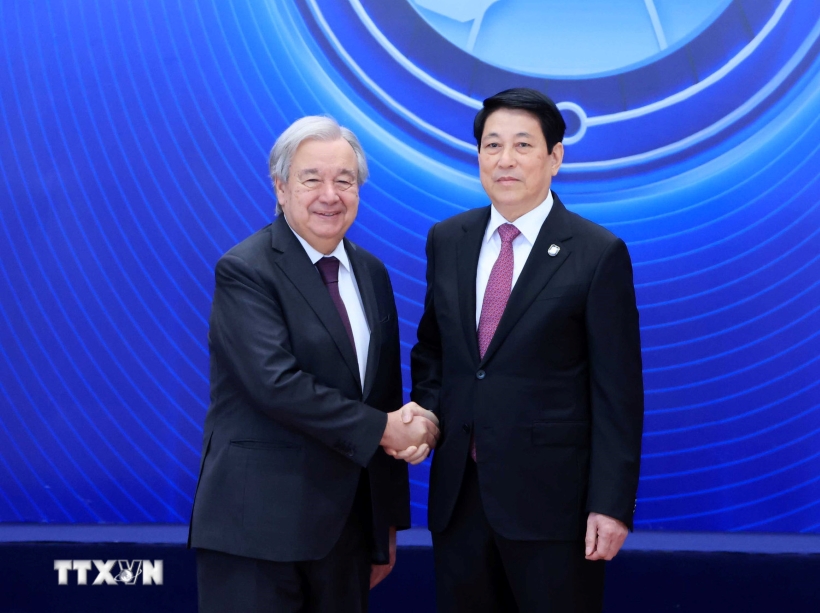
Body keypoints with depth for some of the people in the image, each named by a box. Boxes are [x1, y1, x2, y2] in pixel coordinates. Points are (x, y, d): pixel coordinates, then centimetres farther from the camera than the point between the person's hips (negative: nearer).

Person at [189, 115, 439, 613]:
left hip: (349, 524, 6)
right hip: (260, 528, -6)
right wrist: (380, 430, -14)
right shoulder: (245, 272, -9)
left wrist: (390, 521, 15)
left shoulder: (372, 274, 12)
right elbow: (277, 384, -20)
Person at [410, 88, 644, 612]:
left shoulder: (598, 254, -8)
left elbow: (618, 391, -9)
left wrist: (612, 504, -12)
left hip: (553, 496, -4)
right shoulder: (447, 241, 7)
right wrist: (426, 413, 1)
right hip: (458, 493, 5)